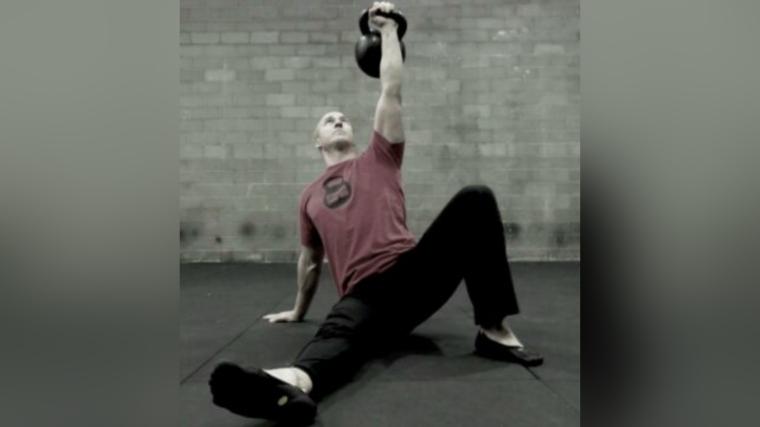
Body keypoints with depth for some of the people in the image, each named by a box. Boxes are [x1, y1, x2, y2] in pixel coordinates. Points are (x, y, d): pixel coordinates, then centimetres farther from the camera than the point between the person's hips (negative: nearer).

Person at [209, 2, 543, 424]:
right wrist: (298, 310, 40)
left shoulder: (379, 159, 19)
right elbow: (311, 261, 34)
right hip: (364, 294, 0)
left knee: (475, 200, -23)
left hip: (414, 271, 0)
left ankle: (494, 330, -22)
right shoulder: (310, 196, 24)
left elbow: (391, 90, 12)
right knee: (336, 336, -36)